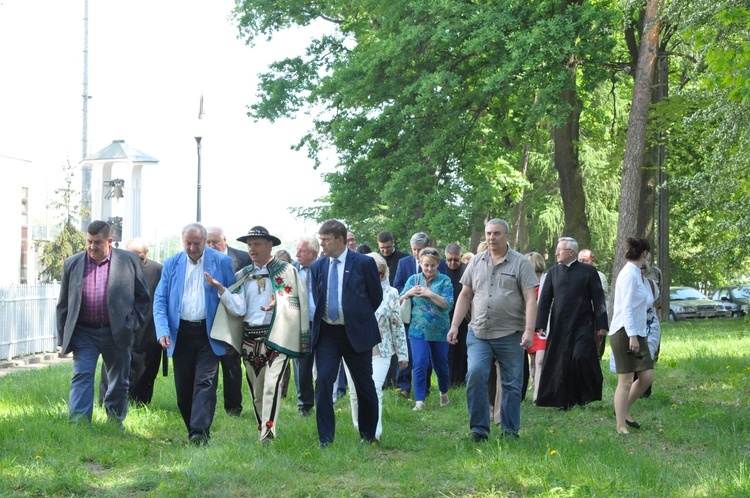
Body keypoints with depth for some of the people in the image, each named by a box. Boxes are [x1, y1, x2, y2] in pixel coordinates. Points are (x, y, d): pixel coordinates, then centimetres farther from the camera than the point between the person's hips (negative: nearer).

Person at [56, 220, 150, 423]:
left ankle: (115, 425, 25)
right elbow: (63, 303, 9)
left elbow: (143, 296, 5)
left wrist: (133, 323, -4)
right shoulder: (72, 264, 5)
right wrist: (63, 337, 4)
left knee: (119, 382, 10)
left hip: (117, 333, 0)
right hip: (83, 333, 0)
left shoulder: (129, 261, 0)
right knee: (81, 378, -9)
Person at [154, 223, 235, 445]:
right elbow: (160, 300, 6)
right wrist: (162, 331, -9)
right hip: (181, 333, 3)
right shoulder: (171, 264, 7)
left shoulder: (221, 262, 0)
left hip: (208, 333, -3)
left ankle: (200, 432, -15)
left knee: (205, 382, -11)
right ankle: (192, 430, 17)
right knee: (183, 387, 6)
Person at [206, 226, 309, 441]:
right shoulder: (243, 275, 12)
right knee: (256, 391, 10)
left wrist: (277, 305, -22)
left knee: (272, 386, -17)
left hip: (276, 336, -5)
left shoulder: (286, 271, 0)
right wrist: (220, 289, -12)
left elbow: (296, 303, -3)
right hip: (250, 339, 5)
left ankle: (268, 436, -23)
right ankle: (261, 431, 21)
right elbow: (239, 309, 1)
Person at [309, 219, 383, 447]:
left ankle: (368, 435, 23)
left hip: (356, 333, -3)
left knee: (364, 385, 6)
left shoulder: (364, 263, -7)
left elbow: (376, 296, 3)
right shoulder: (317, 267, 5)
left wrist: (359, 318, 9)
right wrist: (321, 322, 8)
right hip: (327, 333, 3)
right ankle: (325, 438, -3)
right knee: (323, 381, -9)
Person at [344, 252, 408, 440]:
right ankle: (360, 429, 23)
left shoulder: (390, 293, 2)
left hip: (380, 352, -1)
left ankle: (374, 433, -18)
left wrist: (402, 354, 4)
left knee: (375, 390, -15)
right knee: (356, 391, 6)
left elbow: (398, 325, 5)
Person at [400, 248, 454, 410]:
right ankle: (419, 402, -8)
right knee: (419, 364, -11)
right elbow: (399, 302, 4)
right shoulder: (413, 279, 4)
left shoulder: (444, 281, -3)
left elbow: (448, 304, -14)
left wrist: (429, 293, -22)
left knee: (441, 365, 14)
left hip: (439, 331, 0)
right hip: (418, 330, 0)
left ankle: (444, 393, 38)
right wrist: (408, 293, -16)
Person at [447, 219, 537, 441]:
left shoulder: (520, 263, 0)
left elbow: (530, 299, -6)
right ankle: (479, 429, -2)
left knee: (512, 383, 3)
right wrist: (454, 326, 8)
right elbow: (465, 296, 15)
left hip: (510, 334, -2)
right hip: (478, 332, 2)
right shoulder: (476, 262, 11)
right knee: (475, 375, -12)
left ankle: (510, 431, 15)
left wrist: (529, 331, -16)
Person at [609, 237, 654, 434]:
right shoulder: (629, 274, -14)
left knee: (647, 376, 5)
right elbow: (626, 308, -19)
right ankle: (621, 426, 2)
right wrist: (632, 336, -22)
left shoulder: (636, 274, 15)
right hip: (624, 332, -9)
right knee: (626, 380, -4)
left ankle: (623, 410, 21)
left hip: (637, 333, 9)